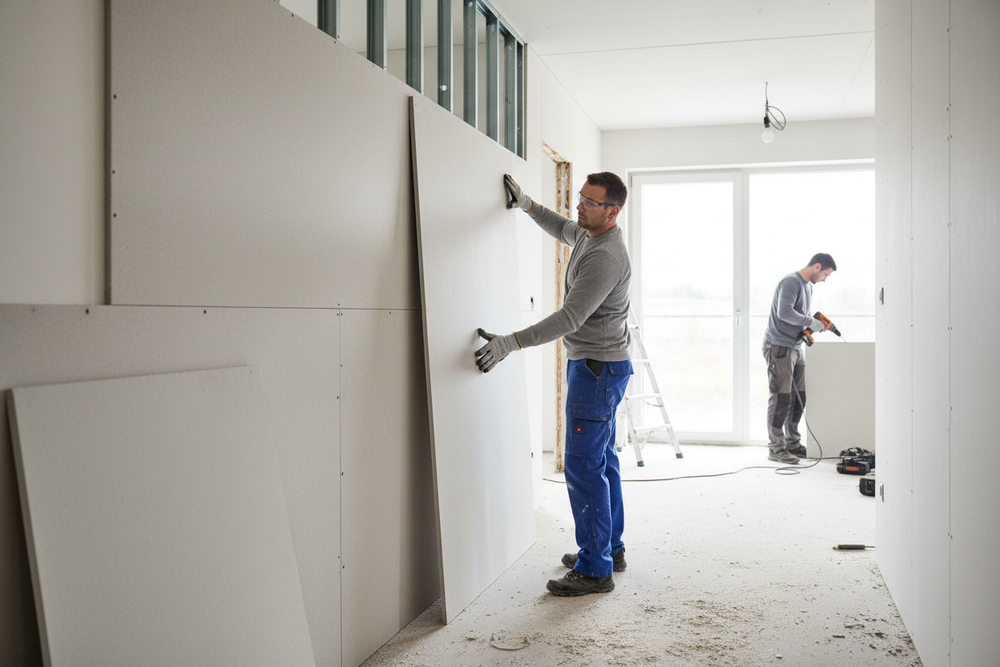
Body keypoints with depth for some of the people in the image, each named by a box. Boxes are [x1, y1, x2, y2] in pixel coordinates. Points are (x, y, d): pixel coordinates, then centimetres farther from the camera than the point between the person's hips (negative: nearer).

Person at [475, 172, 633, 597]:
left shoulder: (605, 257, -23)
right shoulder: (590, 234, 9)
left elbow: (568, 319, -28)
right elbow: (562, 230, 32)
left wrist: (510, 343, -29)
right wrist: (526, 204, 20)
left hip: (597, 368, -11)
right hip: (595, 365, 11)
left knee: (584, 466, -9)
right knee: (602, 460, 16)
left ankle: (595, 569, -3)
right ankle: (611, 548, 28)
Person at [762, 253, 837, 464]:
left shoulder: (808, 286, 19)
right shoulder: (791, 282, -13)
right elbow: (784, 313, -24)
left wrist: (814, 325, 2)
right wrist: (810, 322, -15)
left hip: (795, 348, 10)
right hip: (778, 346, -10)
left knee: (799, 397, 10)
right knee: (782, 398, -8)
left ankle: (792, 444, 20)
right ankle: (776, 448, -3)